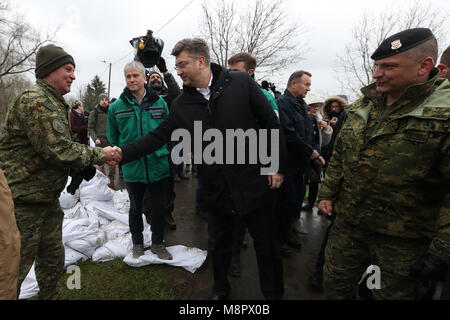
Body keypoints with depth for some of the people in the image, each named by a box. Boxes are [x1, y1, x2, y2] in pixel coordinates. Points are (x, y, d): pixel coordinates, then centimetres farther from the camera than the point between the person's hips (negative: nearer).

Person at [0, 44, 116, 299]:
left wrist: (93, 155, 2)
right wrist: (99, 155, -14)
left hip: (48, 198, 10)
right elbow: (59, 151, -26)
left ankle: (50, 296, 38)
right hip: (23, 201, -10)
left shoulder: (55, 104, 16)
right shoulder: (35, 101, -19)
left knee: (53, 260, 21)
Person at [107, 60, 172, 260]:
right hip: (132, 169, 0)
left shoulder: (160, 103, 0)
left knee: (159, 207, 12)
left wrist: (165, 153, 5)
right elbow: (113, 138, 10)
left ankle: (157, 243, 33)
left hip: (159, 167, 1)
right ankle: (137, 244, 37)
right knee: (136, 208, 16)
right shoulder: (116, 107, -1)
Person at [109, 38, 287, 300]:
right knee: (219, 246, 20)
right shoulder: (182, 104, 2)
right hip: (216, 190, 3)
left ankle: (274, 293, 37)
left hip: (254, 182, -3)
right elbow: (158, 136, 5)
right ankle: (221, 290, 46)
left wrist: (278, 166, -6)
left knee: (267, 246, 12)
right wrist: (123, 153, -6)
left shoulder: (242, 83, -8)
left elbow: (271, 123, -5)